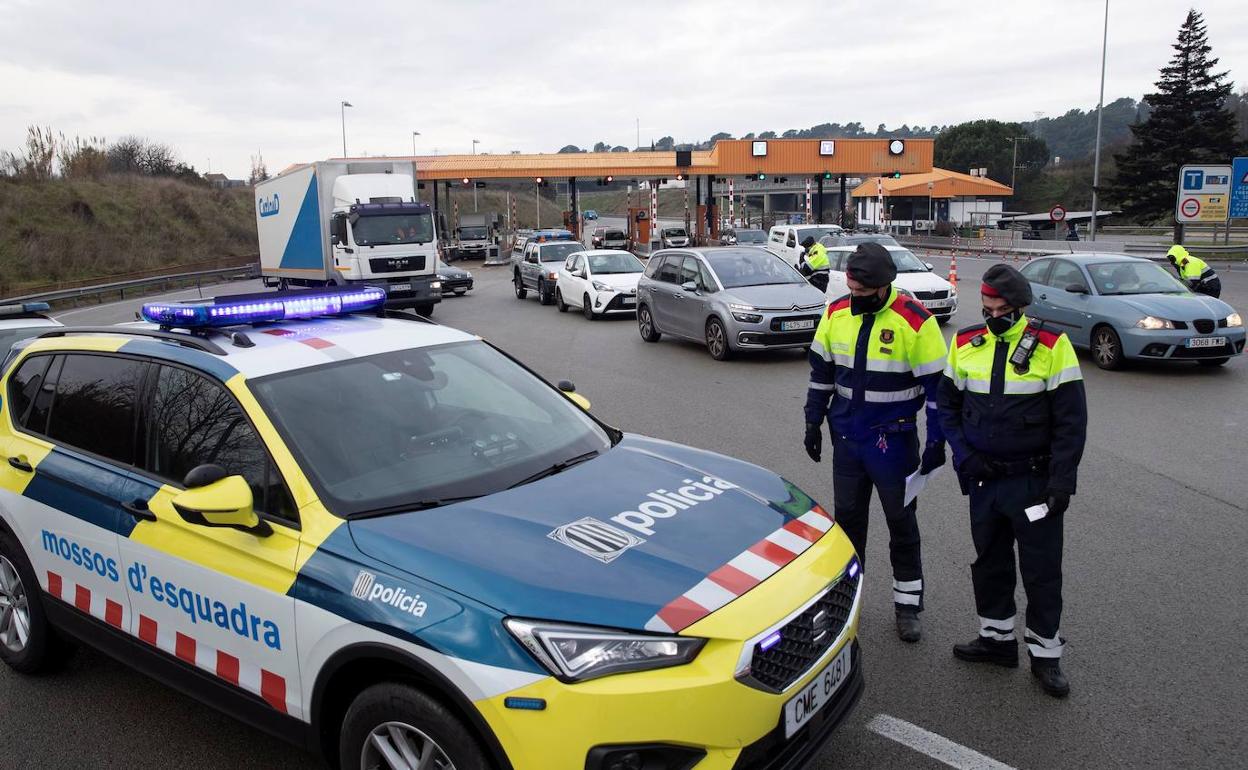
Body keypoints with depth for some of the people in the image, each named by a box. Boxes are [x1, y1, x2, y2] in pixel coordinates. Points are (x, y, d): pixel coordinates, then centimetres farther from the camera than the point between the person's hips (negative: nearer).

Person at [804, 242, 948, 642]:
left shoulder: (915, 321, -15)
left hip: (894, 440, -4)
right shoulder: (836, 313, -1)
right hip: (846, 436, 4)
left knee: (901, 521, 9)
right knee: (847, 516, 14)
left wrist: (937, 441, -9)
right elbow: (821, 371, 10)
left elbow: (937, 385, -10)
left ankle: (908, 605, 22)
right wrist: (814, 421, 10)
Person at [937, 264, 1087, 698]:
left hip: (1034, 481, -4)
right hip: (984, 479, 4)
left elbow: (1071, 419, -8)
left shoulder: (1051, 346, -10)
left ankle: (1046, 653, 23)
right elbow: (948, 404, 9)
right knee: (989, 562, 16)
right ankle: (997, 638, 33)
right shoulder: (965, 344, 1)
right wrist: (962, 454, -4)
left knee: (1042, 569, 6)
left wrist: (1060, 481, -13)